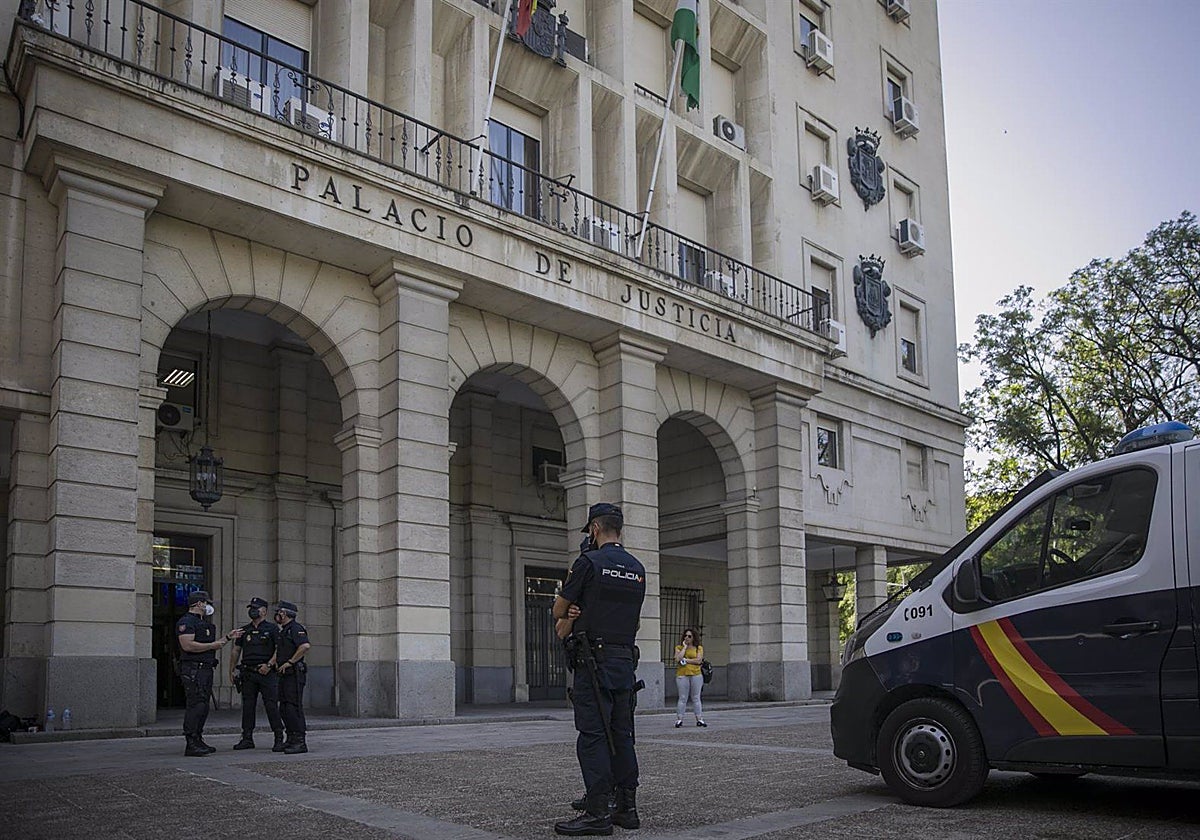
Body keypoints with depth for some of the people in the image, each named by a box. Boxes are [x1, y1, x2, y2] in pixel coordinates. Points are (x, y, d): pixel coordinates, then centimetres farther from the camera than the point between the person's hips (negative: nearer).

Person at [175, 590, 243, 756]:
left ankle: (198, 741, 17)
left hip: (206, 669, 10)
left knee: (203, 707, 11)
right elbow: (188, 645, -22)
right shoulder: (186, 622, -9)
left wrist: (228, 637, 22)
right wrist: (213, 645, -15)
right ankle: (191, 745, -13)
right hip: (193, 670, -10)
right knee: (196, 705, -13)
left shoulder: (204, 623, 23)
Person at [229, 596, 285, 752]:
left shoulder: (272, 628, 2)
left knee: (272, 706, -8)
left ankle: (279, 739, -5)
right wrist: (231, 670, 11)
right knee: (247, 706, 6)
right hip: (247, 674, 5)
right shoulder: (244, 631, 15)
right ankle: (247, 739, 13)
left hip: (267, 673, -5)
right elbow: (236, 651, 18)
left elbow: (279, 649, -4)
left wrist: (269, 665, -14)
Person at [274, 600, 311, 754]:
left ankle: (300, 742, -12)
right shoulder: (284, 631, 22)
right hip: (285, 674, 11)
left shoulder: (295, 628, -11)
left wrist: (290, 662, -21)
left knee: (294, 708, -12)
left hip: (294, 674, -11)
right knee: (284, 709, 12)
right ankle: (291, 739, 19)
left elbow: (305, 646, -26)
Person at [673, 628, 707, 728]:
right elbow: (678, 659, -8)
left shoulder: (699, 648, 7)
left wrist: (685, 660, -7)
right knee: (682, 698, -2)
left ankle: (699, 719, 8)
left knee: (696, 698, 4)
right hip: (682, 675, 0)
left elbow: (699, 660, -7)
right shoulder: (679, 647, 9)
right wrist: (684, 647, -4)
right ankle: (679, 719, 0)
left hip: (696, 675, 0)